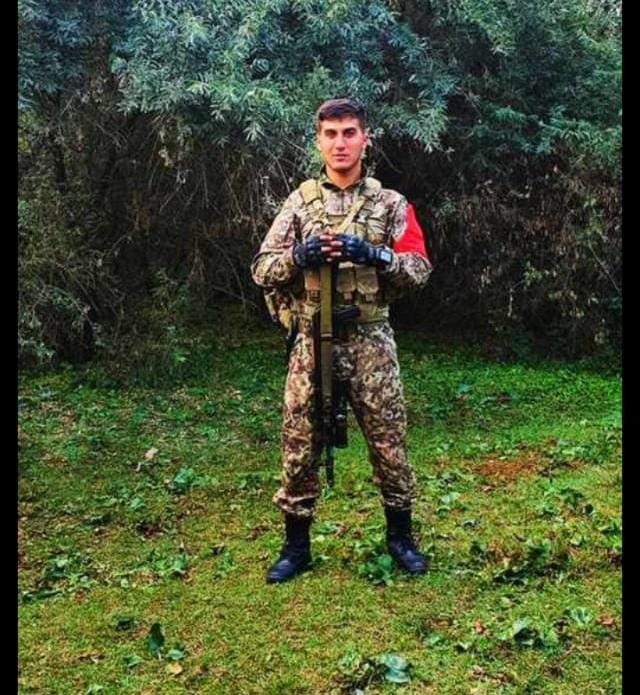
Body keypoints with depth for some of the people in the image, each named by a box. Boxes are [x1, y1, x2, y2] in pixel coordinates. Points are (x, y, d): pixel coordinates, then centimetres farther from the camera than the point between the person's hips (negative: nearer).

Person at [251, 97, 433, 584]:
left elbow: (420, 267, -3)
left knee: (389, 441, 6)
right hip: (312, 341, 1)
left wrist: (372, 254, -20)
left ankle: (400, 537, 26)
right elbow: (261, 270, 4)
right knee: (299, 446, 6)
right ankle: (297, 546, 22)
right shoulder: (299, 202, 7)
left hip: (370, 341, -1)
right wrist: (299, 256, -17)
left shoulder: (390, 203, 5)